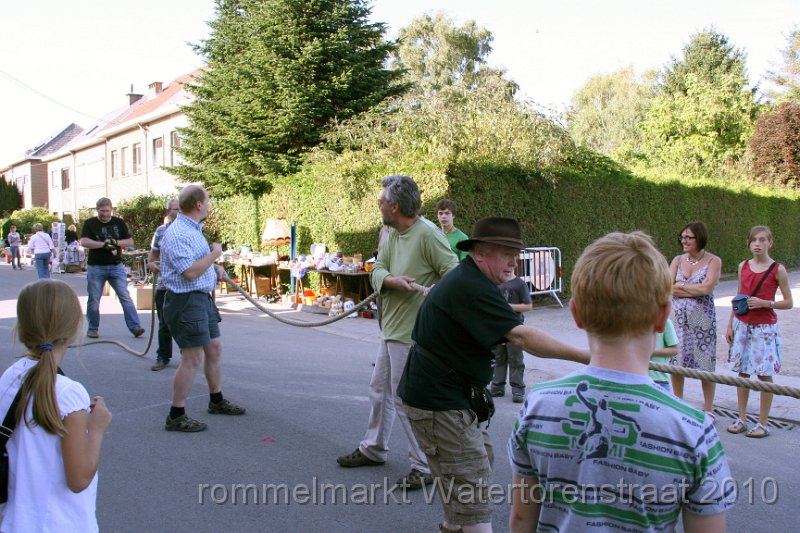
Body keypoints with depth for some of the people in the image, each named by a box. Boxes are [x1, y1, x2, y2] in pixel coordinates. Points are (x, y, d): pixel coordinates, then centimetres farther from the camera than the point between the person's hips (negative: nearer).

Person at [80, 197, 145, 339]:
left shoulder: (119, 223, 8)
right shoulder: (90, 223, 2)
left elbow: (130, 241, 6)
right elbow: (84, 242, -13)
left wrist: (116, 242, -12)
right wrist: (103, 244, -21)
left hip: (116, 266, 1)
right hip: (96, 267, -1)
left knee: (125, 297, -5)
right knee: (93, 300, 7)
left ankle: (135, 327, -7)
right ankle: (92, 329, 21)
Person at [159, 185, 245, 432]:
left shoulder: (194, 230, 14)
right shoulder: (177, 234, -19)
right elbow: (190, 272, -26)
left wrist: (215, 268, 11)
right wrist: (214, 254, -15)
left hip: (203, 298, 10)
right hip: (186, 300, -10)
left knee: (214, 348, 17)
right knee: (192, 358, -7)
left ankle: (216, 400, 32)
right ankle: (176, 416, 3)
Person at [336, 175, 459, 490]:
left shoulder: (427, 233, -18)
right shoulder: (391, 233, 8)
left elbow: (454, 273, -17)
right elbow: (377, 270, 1)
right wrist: (393, 280, -19)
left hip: (410, 333, -9)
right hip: (390, 329, 9)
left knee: (406, 399, -1)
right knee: (379, 390, 22)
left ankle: (425, 467, 15)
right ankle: (373, 449, 41)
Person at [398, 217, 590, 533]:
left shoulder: (463, 279, 11)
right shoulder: (471, 287, -24)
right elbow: (521, 336, -32)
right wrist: (586, 357, -33)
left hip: (451, 396, 11)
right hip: (438, 402, -11)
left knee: (481, 455, 23)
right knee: (471, 482, -7)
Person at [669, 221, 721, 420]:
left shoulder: (713, 261, -2)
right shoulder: (678, 260, 8)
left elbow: (707, 288, -16)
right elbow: (667, 287, -4)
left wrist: (680, 286, -7)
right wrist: (695, 290, -11)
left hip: (702, 319, -3)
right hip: (678, 318, 4)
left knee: (705, 363, 3)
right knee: (675, 361, 8)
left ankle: (708, 409, 17)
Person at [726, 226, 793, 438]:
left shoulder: (777, 270, -6)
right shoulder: (743, 266, 6)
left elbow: (788, 302, -3)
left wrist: (765, 303, -18)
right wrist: (730, 325, 10)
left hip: (765, 328, -4)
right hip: (742, 325, 4)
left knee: (765, 374, 1)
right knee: (742, 372, 8)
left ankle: (763, 424, 10)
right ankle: (741, 419, 18)